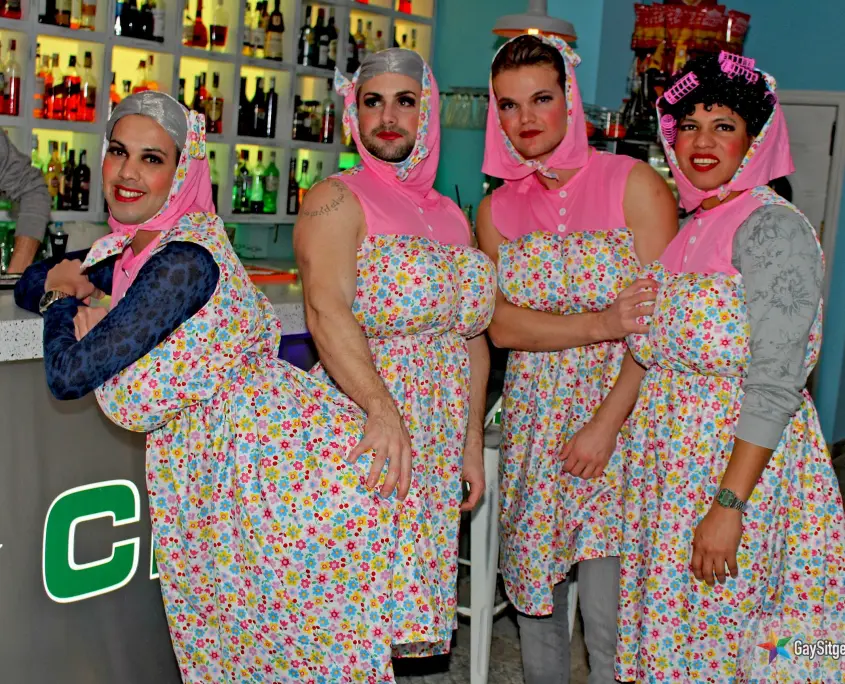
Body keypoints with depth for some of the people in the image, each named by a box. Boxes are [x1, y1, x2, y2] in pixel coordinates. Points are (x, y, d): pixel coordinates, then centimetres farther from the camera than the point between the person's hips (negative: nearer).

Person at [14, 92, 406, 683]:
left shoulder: (185, 261, -20)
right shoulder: (128, 249, 9)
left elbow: (70, 373, -19)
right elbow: (31, 282, 26)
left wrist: (66, 307, 2)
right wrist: (63, 279, 2)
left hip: (296, 472, -10)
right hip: (224, 476, 10)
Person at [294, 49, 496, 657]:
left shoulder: (451, 215, 16)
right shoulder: (337, 200, -3)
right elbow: (326, 311, -20)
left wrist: (471, 442, 12)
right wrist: (383, 412, -32)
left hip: (438, 448, 6)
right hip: (362, 428, -5)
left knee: (409, 610, 8)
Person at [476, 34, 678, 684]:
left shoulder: (634, 184, -6)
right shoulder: (498, 209, 7)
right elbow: (500, 324, -5)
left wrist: (606, 424, -16)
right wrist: (599, 324, -19)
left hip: (617, 416, -4)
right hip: (532, 423, 4)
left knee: (610, 618, -3)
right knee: (534, 595, 13)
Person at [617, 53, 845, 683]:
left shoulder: (775, 227, -13)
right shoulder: (686, 228, 11)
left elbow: (774, 384, -19)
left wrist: (729, 505, -22)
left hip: (741, 458, -7)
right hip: (668, 454, 7)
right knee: (662, 624, 13)